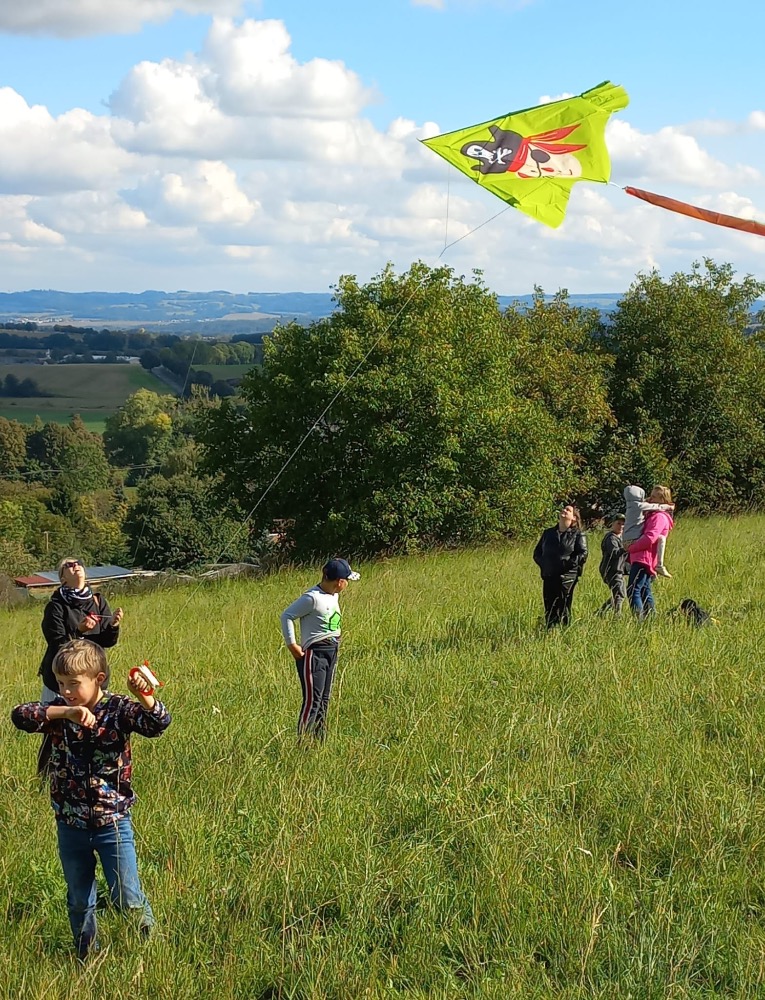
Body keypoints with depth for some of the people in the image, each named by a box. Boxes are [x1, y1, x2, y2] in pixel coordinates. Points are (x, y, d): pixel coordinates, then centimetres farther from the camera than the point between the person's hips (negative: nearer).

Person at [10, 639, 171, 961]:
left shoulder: (117, 710, -11)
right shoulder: (59, 711, -4)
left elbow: (156, 724, -24)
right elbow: (19, 715, -20)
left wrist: (145, 698, -45)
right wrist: (64, 712, -33)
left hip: (113, 823, -3)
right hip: (70, 826, 3)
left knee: (126, 897, 1)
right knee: (79, 901, 17)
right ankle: (87, 956, 35)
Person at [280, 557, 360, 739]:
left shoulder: (334, 596, 10)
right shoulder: (312, 598, -17)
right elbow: (287, 616, -16)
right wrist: (292, 644, -16)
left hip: (331, 651, 9)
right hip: (314, 653, -9)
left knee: (324, 700, 13)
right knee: (312, 700, -10)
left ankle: (319, 743, 20)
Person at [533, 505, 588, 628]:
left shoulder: (578, 535, 5)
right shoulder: (548, 533, 20)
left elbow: (583, 555, -6)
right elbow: (537, 553, 20)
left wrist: (567, 564, -14)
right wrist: (543, 564, 2)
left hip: (567, 577, -5)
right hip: (548, 577, 5)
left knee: (563, 609, -7)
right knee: (549, 609, 4)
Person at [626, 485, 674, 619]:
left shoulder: (659, 517, -8)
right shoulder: (652, 515, 24)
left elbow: (650, 538, -21)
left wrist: (631, 547, -12)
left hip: (643, 559, -11)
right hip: (643, 560, 11)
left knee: (633, 591, -16)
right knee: (645, 592, 11)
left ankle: (640, 620, -22)